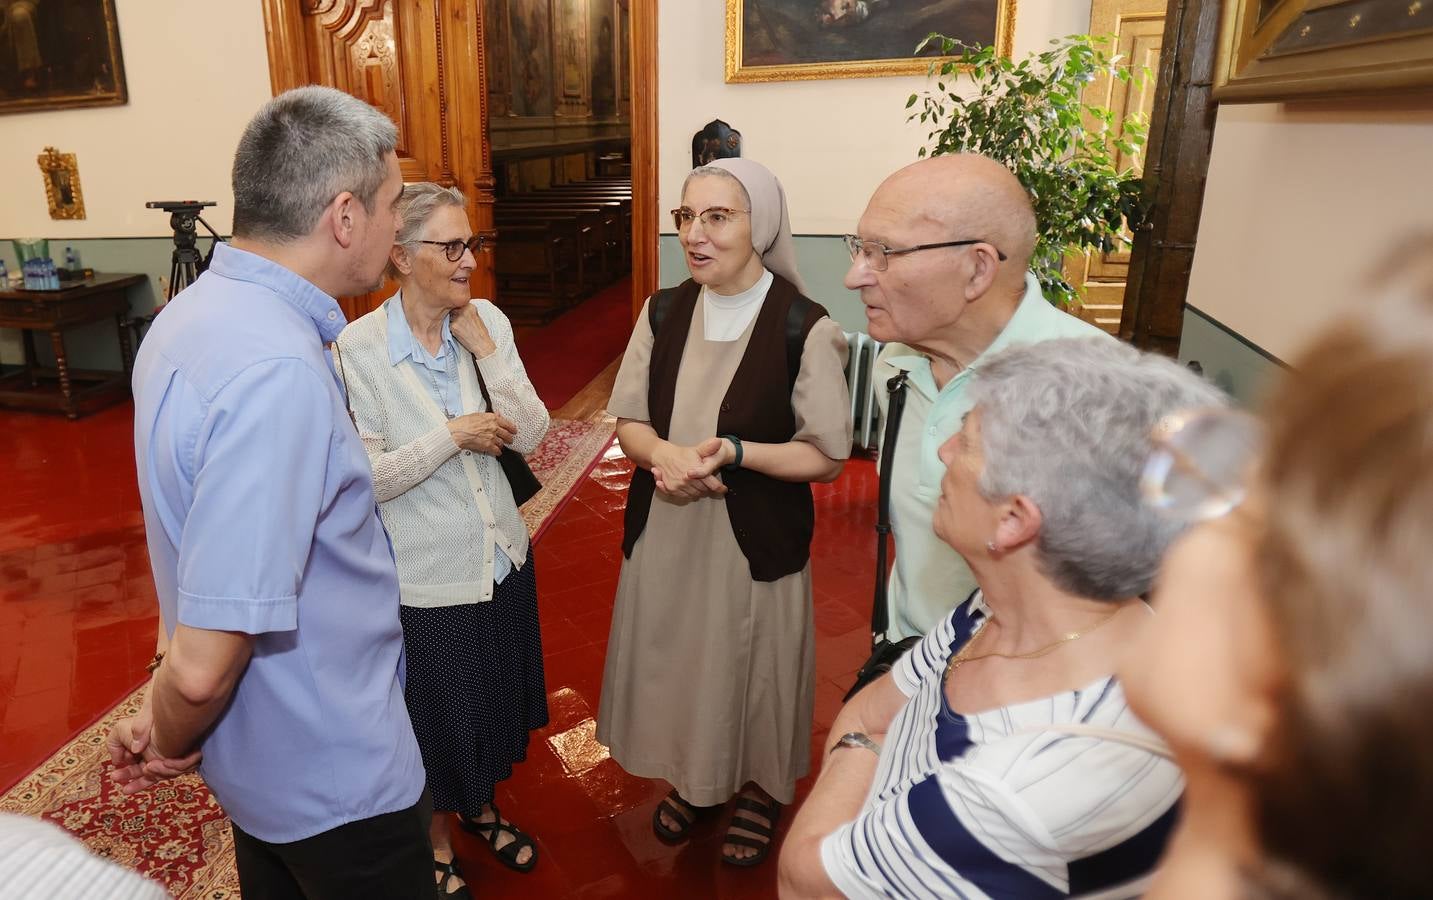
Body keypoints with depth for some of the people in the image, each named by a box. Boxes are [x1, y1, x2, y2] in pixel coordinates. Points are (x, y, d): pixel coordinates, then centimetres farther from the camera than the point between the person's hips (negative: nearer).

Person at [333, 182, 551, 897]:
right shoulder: (359, 348, -19)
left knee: (495, 699, 25)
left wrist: (484, 348, -19)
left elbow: (530, 435, -12)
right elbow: (365, 479, -20)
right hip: (424, 576, -4)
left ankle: (480, 807, 54)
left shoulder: (488, 323, -6)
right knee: (435, 719, 17)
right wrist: (453, 435, -23)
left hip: (501, 558, 5)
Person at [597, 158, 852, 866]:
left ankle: (760, 789, 44)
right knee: (674, 663, 20)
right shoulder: (663, 313, -2)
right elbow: (628, 423, 3)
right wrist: (666, 453, -19)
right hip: (664, 532, 4)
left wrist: (734, 453, -26)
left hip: (755, 540, -4)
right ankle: (690, 778, 48)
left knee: (750, 669, 14)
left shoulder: (805, 328, -16)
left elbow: (827, 456, -12)